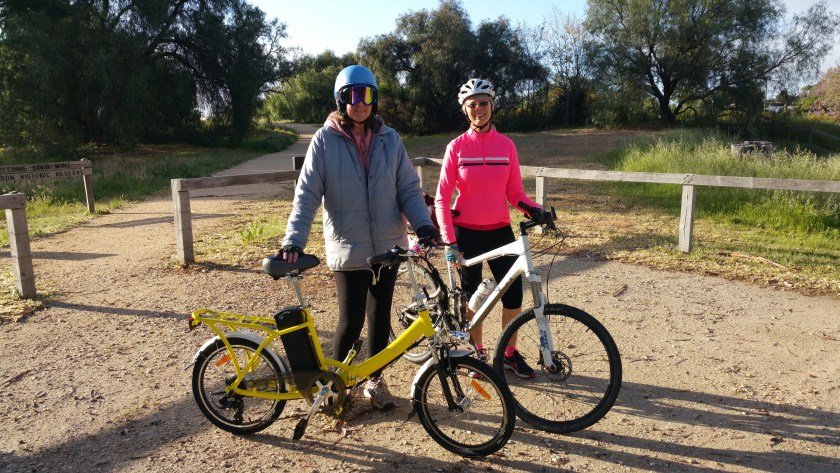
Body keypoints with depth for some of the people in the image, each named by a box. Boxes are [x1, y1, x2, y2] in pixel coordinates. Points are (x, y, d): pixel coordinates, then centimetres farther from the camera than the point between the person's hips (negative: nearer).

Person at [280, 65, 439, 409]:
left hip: (388, 247, 3)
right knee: (351, 322, -3)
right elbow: (307, 195, -9)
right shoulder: (324, 141, -5)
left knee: (380, 317, 12)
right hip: (348, 249, -3)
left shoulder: (389, 139, 2)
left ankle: (374, 380, 33)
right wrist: (293, 240, -21)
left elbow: (409, 188, 2)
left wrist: (423, 224, -15)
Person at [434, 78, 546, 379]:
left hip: (499, 231, 2)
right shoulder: (456, 147, -4)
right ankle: (478, 353, 27)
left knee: (514, 293, 0)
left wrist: (533, 208, -16)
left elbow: (515, 193, 5)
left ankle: (510, 354, 20)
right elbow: (442, 198, -6)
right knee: (471, 295, 8)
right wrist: (449, 241, -13)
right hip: (466, 233, -2)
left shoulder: (506, 145, 1)